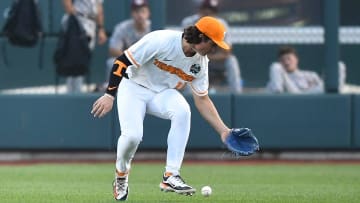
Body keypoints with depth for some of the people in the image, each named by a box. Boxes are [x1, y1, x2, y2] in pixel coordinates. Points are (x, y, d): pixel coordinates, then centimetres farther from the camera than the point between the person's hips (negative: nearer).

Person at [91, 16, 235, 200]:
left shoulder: (200, 62, -7)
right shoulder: (161, 41, -26)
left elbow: (202, 100, 1)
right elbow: (122, 61, -21)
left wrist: (223, 130, -7)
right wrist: (109, 95, -25)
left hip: (163, 94, 4)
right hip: (134, 88, -4)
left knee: (182, 110, -29)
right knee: (132, 135, -27)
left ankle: (171, 176, -26)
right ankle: (121, 174, 9)